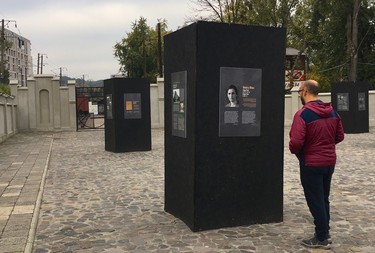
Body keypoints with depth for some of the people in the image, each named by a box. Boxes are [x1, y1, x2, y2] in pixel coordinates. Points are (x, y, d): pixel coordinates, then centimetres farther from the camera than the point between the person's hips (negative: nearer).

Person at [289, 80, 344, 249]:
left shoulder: (302, 114, -19)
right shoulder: (332, 112, 4)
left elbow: (296, 142, -25)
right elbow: (340, 136, 9)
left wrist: (295, 151, -4)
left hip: (311, 164, -7)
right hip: (330, 161, 7)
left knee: (315, 201, 5)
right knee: (324, 199, 20)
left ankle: (322, 238, 15)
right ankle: (325, 232, 30)